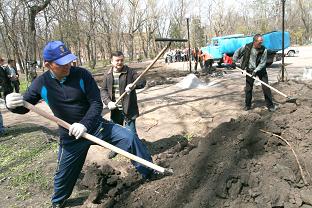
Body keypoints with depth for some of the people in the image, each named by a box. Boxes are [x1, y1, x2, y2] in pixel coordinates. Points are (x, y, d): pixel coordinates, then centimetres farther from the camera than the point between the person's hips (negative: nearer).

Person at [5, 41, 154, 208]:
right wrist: (13, 104, -26)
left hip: (95, 126, -1)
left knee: (130, 138, -15)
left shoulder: (82, 74, -15)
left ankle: (149, 172, 5)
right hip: (70, 137, 1)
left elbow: (96, 103, -15)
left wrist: (85, 124, -30)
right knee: (64, 174, 14)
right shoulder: (41, 83, -9)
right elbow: (24, 107, -1)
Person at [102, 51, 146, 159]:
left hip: (128, 108, -4)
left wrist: (134, 85, -32)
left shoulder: (130, 71, -7)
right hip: (115, 109, 4)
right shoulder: (108, 75, 3)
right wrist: (108, 102, -14)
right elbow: (104, 90, 4)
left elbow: (142, 81, -11)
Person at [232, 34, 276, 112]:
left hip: (260, 70, -1)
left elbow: (262, 63, -16)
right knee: (248, 88, 6)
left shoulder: (264, 50, -17)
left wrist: (255, 71, -25)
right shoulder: (247, 47, -14)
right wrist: (234, 61, 1)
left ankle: (270, 105, 10)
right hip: (250, 70, 1)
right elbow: (237, 52, 3)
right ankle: (247, 105, 22)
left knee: (266, 87, -2)